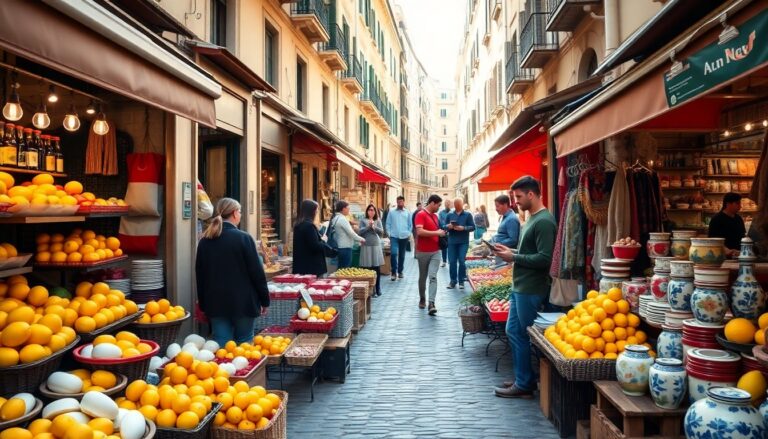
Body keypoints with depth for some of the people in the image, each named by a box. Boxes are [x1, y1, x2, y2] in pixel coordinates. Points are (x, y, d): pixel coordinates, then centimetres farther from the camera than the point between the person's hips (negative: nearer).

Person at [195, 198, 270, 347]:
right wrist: (265, 300, 0)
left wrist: (203, 303, 19)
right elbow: (257, 272, -10)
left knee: (221, 344, 8)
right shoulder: (243, 238, -11)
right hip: (243, 302, -4)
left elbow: (200, 274, 10)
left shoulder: (205, 241, 4)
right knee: (244, 344, 9)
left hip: (215, 303, 4)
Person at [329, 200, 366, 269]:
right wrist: (361, 239, 0)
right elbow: (351, 233, -15)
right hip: (345, 248, -9)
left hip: (339, 247, 9)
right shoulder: (342, 219, -15)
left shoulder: (335, 218, 12)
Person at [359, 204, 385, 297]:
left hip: (376, 246, 2)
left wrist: (374, 227, -16)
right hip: (366, 246, -2)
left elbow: (381, 231, -1)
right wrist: (368, 226, -17)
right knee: (366, 269, -4)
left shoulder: (378, 221, 9)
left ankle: (377, 290, 12)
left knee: (377, 269, 2)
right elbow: (360, 232, -5)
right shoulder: (363, 221, 5)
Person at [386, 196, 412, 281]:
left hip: (404, 237, 2)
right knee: (393, 253, -16)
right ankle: (394, 272, -7)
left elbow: (410, 225, 11)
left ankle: (400, 271, 23)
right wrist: (389, 233, -5)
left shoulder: (407, 213, 7)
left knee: (402, 255, 10)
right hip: (394, 236, -2)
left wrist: (409, 233, 1)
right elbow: (388, 224, 4)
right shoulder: (391, 212, 3)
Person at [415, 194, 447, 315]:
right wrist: (437, 233, -18)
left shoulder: (435, 216, 13)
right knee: (423, 277, 11)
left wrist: (441, 233, 9)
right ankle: (422, 299, 30)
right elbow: (419, 231, -24)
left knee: (433, 276, -9)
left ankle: (431, 303, -17)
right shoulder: (421, 215, -11)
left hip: (435, 252, 5)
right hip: (423, 252, -5)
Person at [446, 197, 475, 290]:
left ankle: (461, 281, 7)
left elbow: (472, 227, -2)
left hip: (463, 242, -2)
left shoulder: (468, 215, 2)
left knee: (461, 261, -5)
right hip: (452, 241, 2)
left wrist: (463, 228, -18)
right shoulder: (450, 215, 9)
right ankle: (453, 280, 14)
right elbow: (444, 226, 10)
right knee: (452, 261, 3)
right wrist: (448, 226, -13)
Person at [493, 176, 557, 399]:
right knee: (513, 332, 16)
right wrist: (510, 252, 5)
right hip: (520, 287, 10)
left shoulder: (544, 221, -18)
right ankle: (522, 378, 28)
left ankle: (524, 385, 13)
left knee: (522, 336, 0)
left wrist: (514, 257, -17)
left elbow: (544, 259, -24)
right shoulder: (532, 219, 13)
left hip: (531, 290, -10)